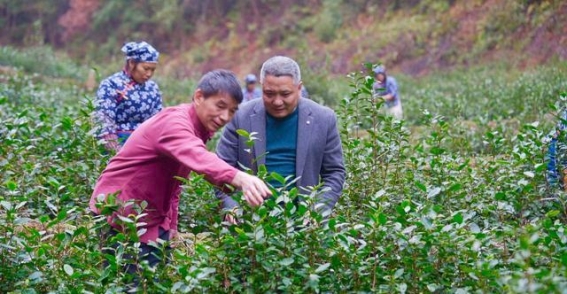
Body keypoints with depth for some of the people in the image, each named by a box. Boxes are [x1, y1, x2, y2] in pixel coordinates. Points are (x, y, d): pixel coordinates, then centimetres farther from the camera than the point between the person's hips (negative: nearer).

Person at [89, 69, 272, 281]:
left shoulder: (200, 129, 6)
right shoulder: (174, 122, -24)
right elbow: (198, 159, -46)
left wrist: (171, 226, 10)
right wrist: (240, 178, -61)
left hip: (154, 221, 9)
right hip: (122, 217, -9)